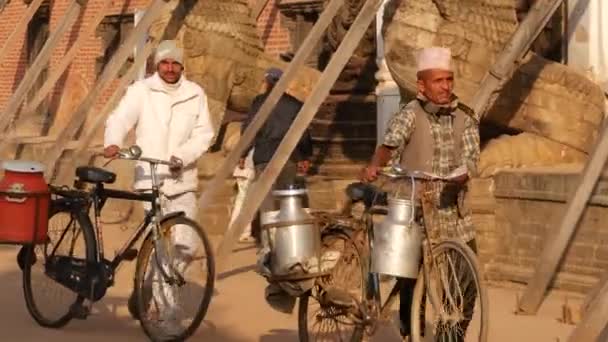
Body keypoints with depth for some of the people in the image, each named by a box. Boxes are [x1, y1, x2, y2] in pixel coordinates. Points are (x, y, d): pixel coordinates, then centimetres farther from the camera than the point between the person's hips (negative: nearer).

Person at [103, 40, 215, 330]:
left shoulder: (195, 94, 7)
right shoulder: (141, 91, 1)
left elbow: (204, 134, 3)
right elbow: (119, 119, -11)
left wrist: (183, 156, -14)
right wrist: (113, 143, -32)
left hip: (182, 181, 3)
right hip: (150, 179, -3)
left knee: (186, 246, 0)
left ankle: (147, 289, 24)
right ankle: (167, 310, 6)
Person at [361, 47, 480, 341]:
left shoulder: (465, 117, 4)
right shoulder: (409, 115, -7)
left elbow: (471, 159, -4)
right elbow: (390, 143, -23)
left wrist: (459, 177, -27)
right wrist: (375, 165, -44)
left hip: (454, 214, 4)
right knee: (412, 281, -2)